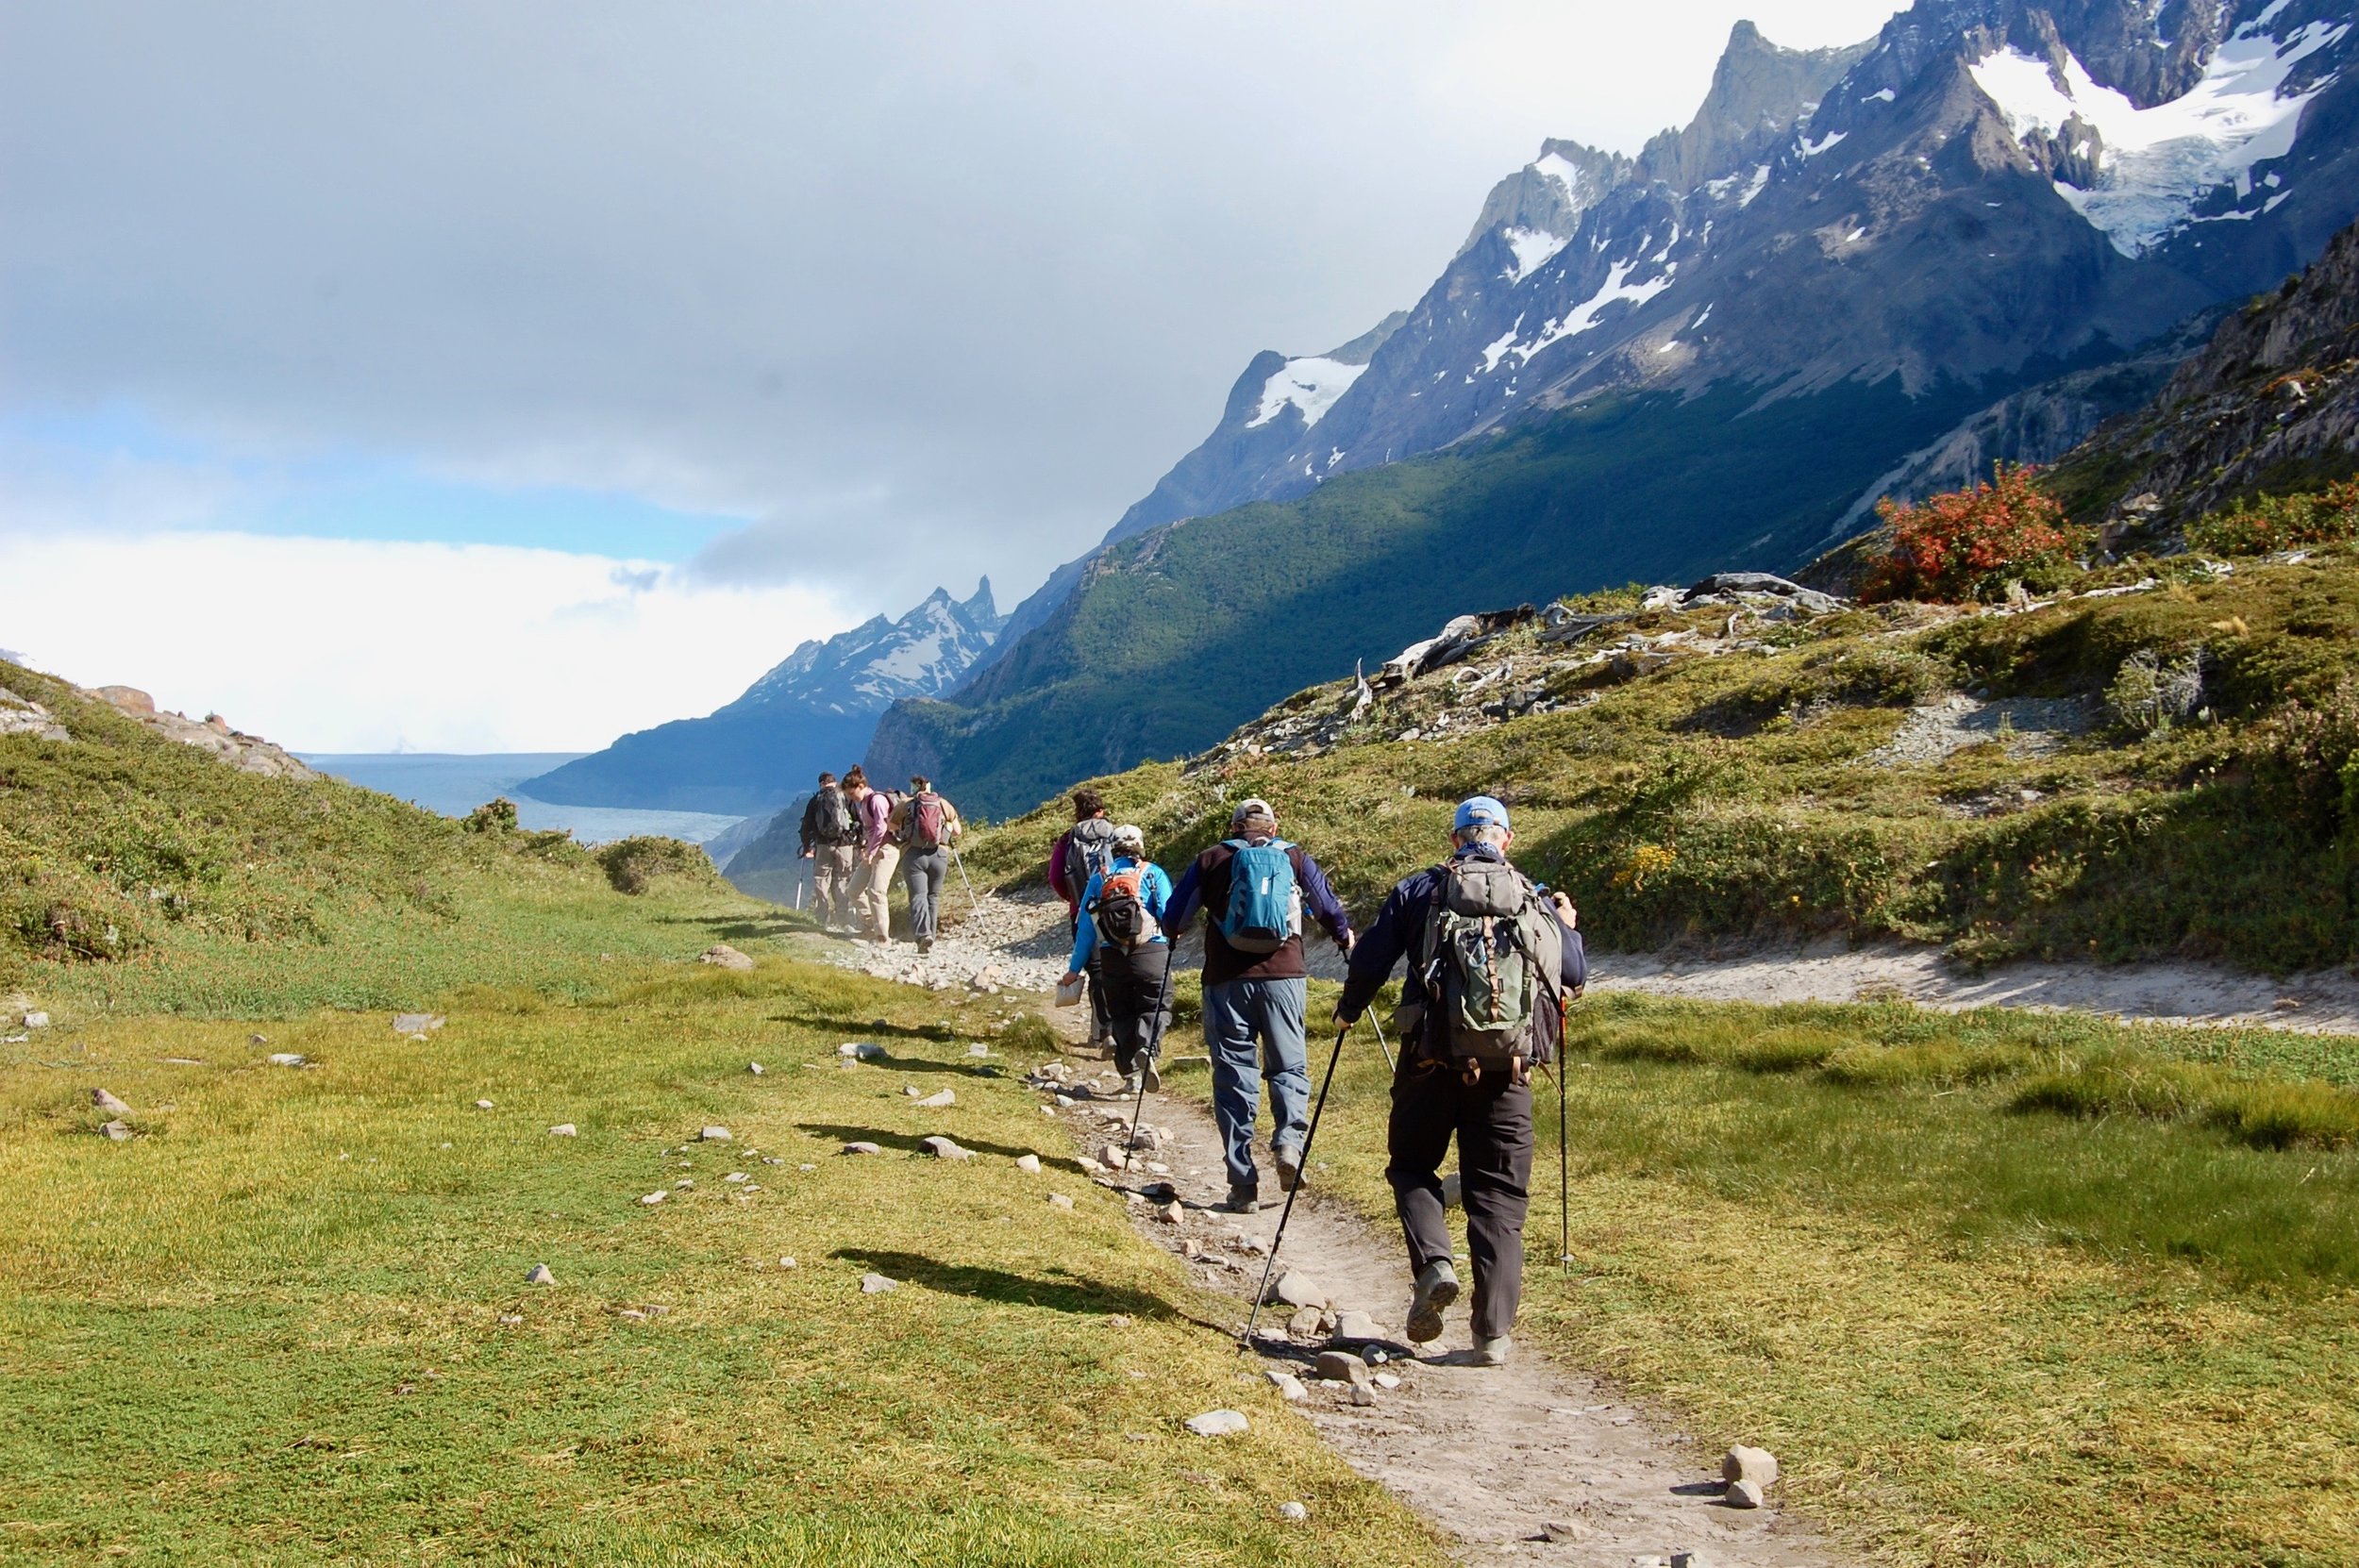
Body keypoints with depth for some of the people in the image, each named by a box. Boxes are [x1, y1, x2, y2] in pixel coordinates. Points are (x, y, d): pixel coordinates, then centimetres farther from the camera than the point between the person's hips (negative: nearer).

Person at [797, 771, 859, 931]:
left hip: (823, 846, 0)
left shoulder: (815, 800, 8)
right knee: (843, 882, 5)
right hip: (845, 845, 0)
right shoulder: (846, 798, 7)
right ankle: (844, 922, 2)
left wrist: (807, 847, 17)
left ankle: (826, 921, -1)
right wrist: (859, 845, 11)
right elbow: (858, 822, 5)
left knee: (821, 882, 6)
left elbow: (807, 825, 9)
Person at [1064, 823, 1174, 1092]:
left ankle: (1131, 1074, 5)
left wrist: (1075, 968, 13)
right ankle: (1147, 1048, -22)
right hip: (1151, 952, -2)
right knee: (1156, 1008, 7)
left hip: (1111, 958, 2)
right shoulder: (1153, 873, 4)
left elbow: (1085, 928, 10)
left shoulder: (1097, 879, 11)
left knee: (1121, 1014, 13)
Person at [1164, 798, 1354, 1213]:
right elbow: (1328, 905, 17)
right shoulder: (1296, 859, 10)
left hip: (1226, 980, 0)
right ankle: (1288, 1137, -17)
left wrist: (1173, 932, 34)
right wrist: (1345, 937, 37)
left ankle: (1243, 1185, 1)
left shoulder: (1212, 859, 8)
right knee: (1289, 1065, 12)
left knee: (1234, 1074, 4)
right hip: (1284, 977, 1)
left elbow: (1174, 917, 11)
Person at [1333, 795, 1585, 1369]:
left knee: (1412, 1167, 18)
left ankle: (1434, 1264, -9)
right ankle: (1494, 1333, 2)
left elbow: (1369, 961, 2)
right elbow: (1574, 979, 13)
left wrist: (1348, 1009, 21)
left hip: (1432, 1058, -1)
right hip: (1508, 1065, 1)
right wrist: (1566, 929, 33)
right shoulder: (1537, 901, 10)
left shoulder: (1420, 890, 5)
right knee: (1499, 1197, 8)